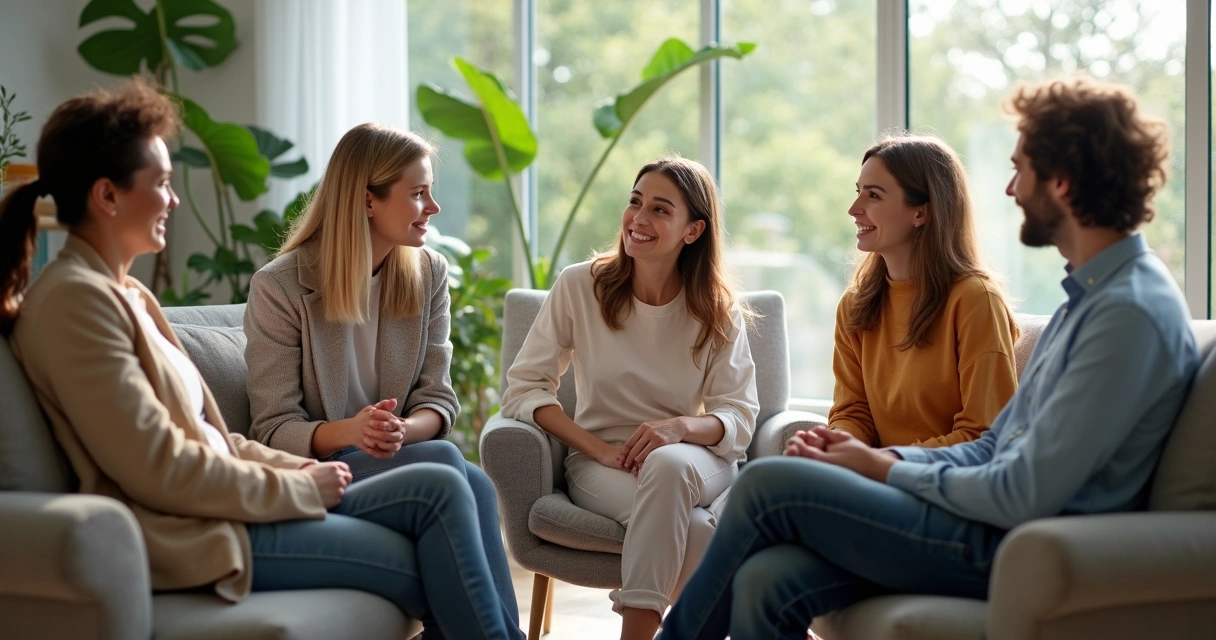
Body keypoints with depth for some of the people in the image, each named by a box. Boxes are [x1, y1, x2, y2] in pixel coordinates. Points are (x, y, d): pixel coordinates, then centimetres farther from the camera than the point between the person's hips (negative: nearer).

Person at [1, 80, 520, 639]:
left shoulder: (125, 294, 17)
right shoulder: (75, 299, -14)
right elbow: (160, 469, -19)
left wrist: (302, 470, 2)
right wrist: (300, 488, -10)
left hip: (216, 506, 9)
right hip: (188, 538, -9)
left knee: (443, 488, -3)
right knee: (430, 566, -5)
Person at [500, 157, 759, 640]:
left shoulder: (718, 310, 0)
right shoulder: (579, 286, -3)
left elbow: (739, 418, -4)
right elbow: (523, 389, -5)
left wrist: (681, 427, -27)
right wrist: (600, 450, -19)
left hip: (695, 460, 1)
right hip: (600, 464, -1)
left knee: (667, 466, -37)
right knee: (674, 515, -36)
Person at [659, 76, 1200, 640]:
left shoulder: (1131, 312, -16)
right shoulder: (1091, 293, 17)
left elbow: (1025, 496, -20)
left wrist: (886, 471, -7)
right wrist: (877, 457, 3)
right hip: (996, 529, 9)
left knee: (768, 485, -10)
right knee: (767, 582, -9)